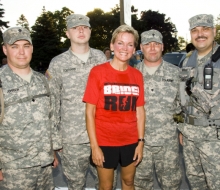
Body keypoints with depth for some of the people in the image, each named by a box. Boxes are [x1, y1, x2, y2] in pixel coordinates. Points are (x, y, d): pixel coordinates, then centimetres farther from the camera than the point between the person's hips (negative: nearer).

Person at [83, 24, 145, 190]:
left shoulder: (137, 75, 2)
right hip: (105, 142, -3)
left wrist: (141, 141, 1)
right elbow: (90, 111, -10)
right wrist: (94, 145, -13)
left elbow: (140, 111, 5)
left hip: (130, 141, 4)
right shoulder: (98, 72, -9)